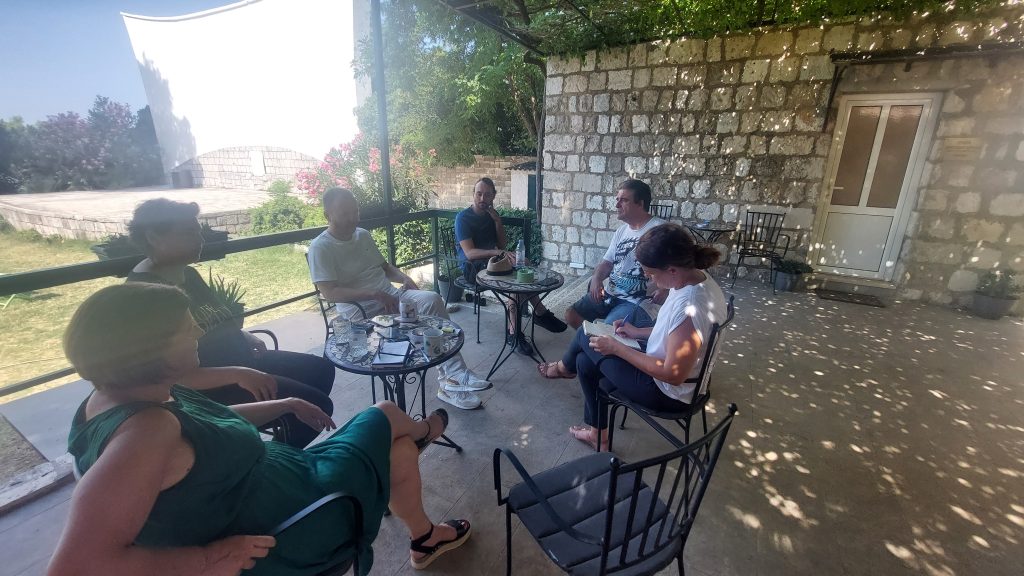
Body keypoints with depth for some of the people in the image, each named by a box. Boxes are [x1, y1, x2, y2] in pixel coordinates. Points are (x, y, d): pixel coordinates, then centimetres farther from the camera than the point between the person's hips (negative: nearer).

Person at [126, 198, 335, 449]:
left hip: (238, 359, 10)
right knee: (315, 406, -18)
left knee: (321, 369, 13)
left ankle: (285, 451, 22)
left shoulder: (188, 274, 8)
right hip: (209, 386, -10)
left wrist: (245, 336, 3)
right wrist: (237, 374, -33)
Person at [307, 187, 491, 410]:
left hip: (389, 296, 6)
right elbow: (330, 293, -17)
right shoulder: (320, 247, -8)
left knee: (432, 299, -22)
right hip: (360, 310, -6)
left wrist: (403, 277, 0)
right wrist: (375, 294, -23)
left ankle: (454, 375, -22)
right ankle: (453, 375, -13)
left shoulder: (363, 235, 13)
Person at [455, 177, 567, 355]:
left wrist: (497, 220, -6)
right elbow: (470, 253, -21)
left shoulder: (491, 214, 11)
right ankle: (540, 312, -19)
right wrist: (500, 253, -33)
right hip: (472, 267, -7)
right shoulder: (463, 218, -10)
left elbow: (502, 244, 8)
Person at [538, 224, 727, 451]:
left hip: (666, 392, -9)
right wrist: (639, 332, 5)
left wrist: (616, 347, -23)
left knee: (585, 335, 0)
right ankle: (597, 433, 29)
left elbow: (673, 374, -29)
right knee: (586, 362, 13)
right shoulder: (698, 279, -6)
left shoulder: (689, 308, -35)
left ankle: (564, 367, 36)